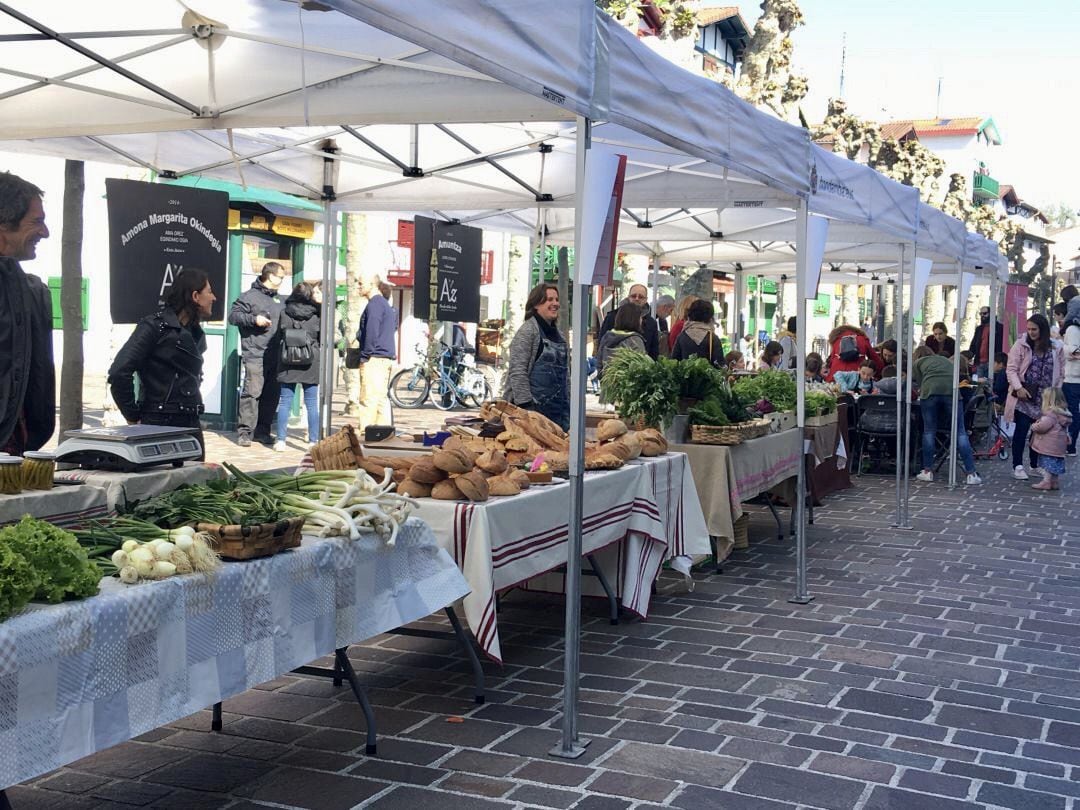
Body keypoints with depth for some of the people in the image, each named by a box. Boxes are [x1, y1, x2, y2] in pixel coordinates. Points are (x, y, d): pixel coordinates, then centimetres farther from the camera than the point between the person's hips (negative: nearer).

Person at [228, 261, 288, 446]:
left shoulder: (278, 299, 21)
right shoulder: (250, 296, -2)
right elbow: (233, 315, -7)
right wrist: (254, 319, -16)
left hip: (275, 355, 7)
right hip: (255, 354, -7)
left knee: (271, 394, 8)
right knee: (252, 392, -10)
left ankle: (262, 430, 17)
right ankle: (244, 432, -6)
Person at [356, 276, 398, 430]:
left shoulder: (375, 304, -10)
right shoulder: (386, 305, 20)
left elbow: (371, 332, -17)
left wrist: (366, 355, -15)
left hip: (374, 358, -10)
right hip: (386, 358, 10)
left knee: (368, 399, -11)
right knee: (381, 397, 12)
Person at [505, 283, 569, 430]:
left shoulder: (558, 335, 18)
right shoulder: (528, 330, -5)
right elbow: (517, 371, -12)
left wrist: (567, 410, 17)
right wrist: (525, 405, -18)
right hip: (534, 407, -7)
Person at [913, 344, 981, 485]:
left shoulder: (918, 362, 28)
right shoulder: (945, 360, 38)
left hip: (930, 390, -2)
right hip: (951, 390, 2)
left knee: (929, 431, 9)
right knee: (960, 432, 2)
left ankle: (927, 471, 9)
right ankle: (971, 474, -3)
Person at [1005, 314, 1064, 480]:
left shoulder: (1056, 348, 3)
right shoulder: (1021, 345, -3)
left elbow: (1060, 373, 9)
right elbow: (1011, 369, -5)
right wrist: (1018, 388, -16)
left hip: (1045, 398, 3)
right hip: (1024, 396, -3)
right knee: (1021, 429, -4)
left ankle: (1035, 465, 22)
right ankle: (1018, 466, 1)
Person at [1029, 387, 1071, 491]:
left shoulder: (1051, 414, -21)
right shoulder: (1062, 412, 11)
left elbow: (1042, 426, -27)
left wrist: (1034, 426, -6)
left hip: (1049, 445, -9)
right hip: (1058, 446, 9)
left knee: (1047, 462, -5)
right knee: (1054, 463, 15)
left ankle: (1046, 482, -4)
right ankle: (1054, 482, 21)